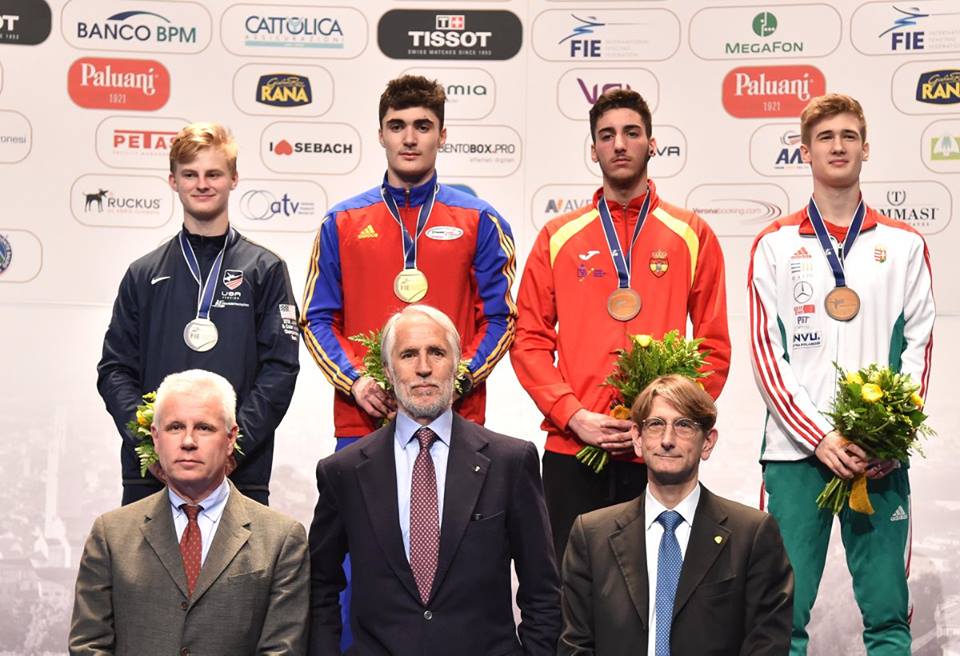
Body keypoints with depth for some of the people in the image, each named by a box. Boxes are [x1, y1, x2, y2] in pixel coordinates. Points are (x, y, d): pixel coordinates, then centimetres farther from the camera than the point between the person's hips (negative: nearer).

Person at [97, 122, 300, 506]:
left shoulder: (265, 270, 6)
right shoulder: (144, 274, 13)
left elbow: (281, 368, -2)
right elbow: (115, 369, 9)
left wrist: (236, 441, -14)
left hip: (241, 471, -2)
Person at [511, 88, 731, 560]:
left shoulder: (692, 235, 6)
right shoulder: (558, 238, 8)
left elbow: (714, 345, 4)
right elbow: (530, 340, 4)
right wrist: (574, 416, -9)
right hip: (571, 450, 1)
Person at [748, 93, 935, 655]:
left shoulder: (904, 245, 11)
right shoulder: (776, 245, 8)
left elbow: (918, 347, 7)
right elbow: (767, 353, 2)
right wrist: (820, 439, -9)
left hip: (882, 456, 1)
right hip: (796, 450, -1)